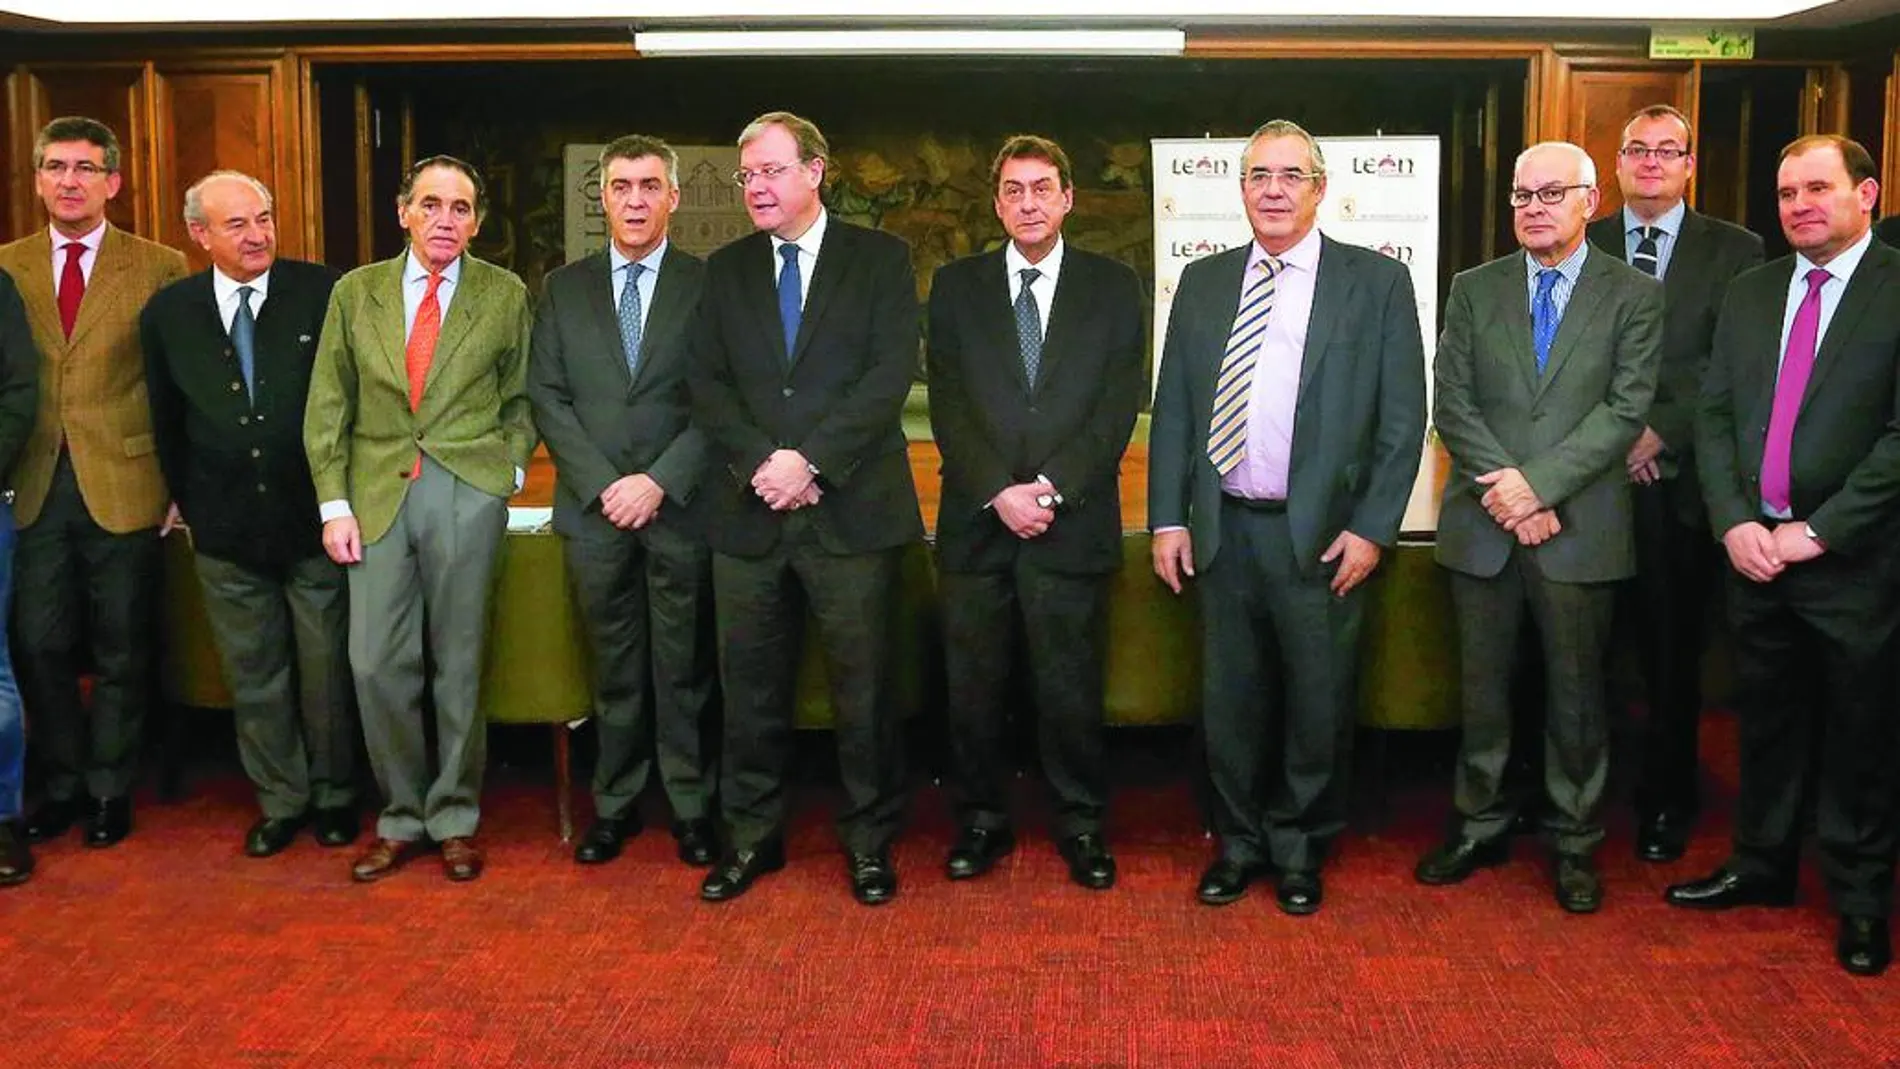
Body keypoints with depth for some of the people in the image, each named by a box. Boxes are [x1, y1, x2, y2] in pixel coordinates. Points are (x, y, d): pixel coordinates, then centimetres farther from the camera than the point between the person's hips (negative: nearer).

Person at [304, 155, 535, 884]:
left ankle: (455, 818, 18)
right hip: (377, 495, 2)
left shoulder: (505, 295, 4)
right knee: (377, 664, -1)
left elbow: (521, 396, 13)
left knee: (457, 664, 4)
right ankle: (401, 818, 15)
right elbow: (328, 407, 7)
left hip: (469, 494, -1)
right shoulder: (355, 292, 7)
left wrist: (508, 469, 1)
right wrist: (334, 504, 1)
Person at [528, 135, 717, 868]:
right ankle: (615, 803, 20)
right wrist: (600, 485, -7)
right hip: (595, 507, 2)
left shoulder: (707, 284, 2)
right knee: (614, 668, 9)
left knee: (684, 666, 4)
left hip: (680, 506, -2)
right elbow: (548, 397, 5)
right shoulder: (564, 288, 9)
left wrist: (660, 481, -12)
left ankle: (690, 805, 16)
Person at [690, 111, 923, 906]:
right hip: (749, 512, 3)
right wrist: (759, 464, -10)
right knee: (750, 685, 8)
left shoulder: (880, 259, 4)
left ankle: (869, 839, 17)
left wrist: (810, 459, -15)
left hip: (852, 508, -3)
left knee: (863, 684, 3)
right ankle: (751, 835, 22)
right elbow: (707, 384, 6)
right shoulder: (726, 269, 13)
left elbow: (890, 373, -7)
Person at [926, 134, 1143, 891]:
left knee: (1073, 687, 4)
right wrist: (1000, 493, -11)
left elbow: (1118, 407, -1)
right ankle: (981, 820, 23)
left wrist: (1050, 488, -12)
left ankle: (1081, 826, 19)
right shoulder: (956, 286, 8)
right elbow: (948, 405, 1)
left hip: (1073, 523, -1)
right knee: (973, 685, 7)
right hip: (976, 520, 1)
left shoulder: (1113, 287, 6)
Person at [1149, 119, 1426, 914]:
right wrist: (1169, 519, 3)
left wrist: (1372, 528, -9)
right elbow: (1172, 408, 10)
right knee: (1230, 700, 11)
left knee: (1319, 703, 7)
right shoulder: (1202, 283, 10)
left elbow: (1403, 417, -2)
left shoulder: (1377, 283, 0)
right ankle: (1239, 843, 28)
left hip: (1322, 537, -2)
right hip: (1222, 532, 3)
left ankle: (1300, 849, 26)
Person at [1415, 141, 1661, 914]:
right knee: (1482, 686, 11)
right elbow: (1453, 403, 1)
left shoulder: (1634, 296, 1)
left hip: (1579, 528, -2)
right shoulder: (1474, 291, 8)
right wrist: (1505, 491, -12)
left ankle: (1574, 841, 21)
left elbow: (1625, 410, -8)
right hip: (1482, 526, 2)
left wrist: (1539, 484, -17)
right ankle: (1480, 827, 24)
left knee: (1576, 691, 8)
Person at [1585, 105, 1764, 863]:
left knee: (1672, 648, 7)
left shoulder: (1733, 251, 5)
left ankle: (1665, 799, 21)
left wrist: (1661, 431, -11)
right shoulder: (1583, 247, 9)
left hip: (1679, 479, -1)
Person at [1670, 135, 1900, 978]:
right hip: (1755, 550, 5)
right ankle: (1762, 866, 32)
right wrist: (1735, 522, -5)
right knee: (1767, 723, 16)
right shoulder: (1749, 294, 10)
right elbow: (1714, 417, 8)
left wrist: (1816, 531, -15)